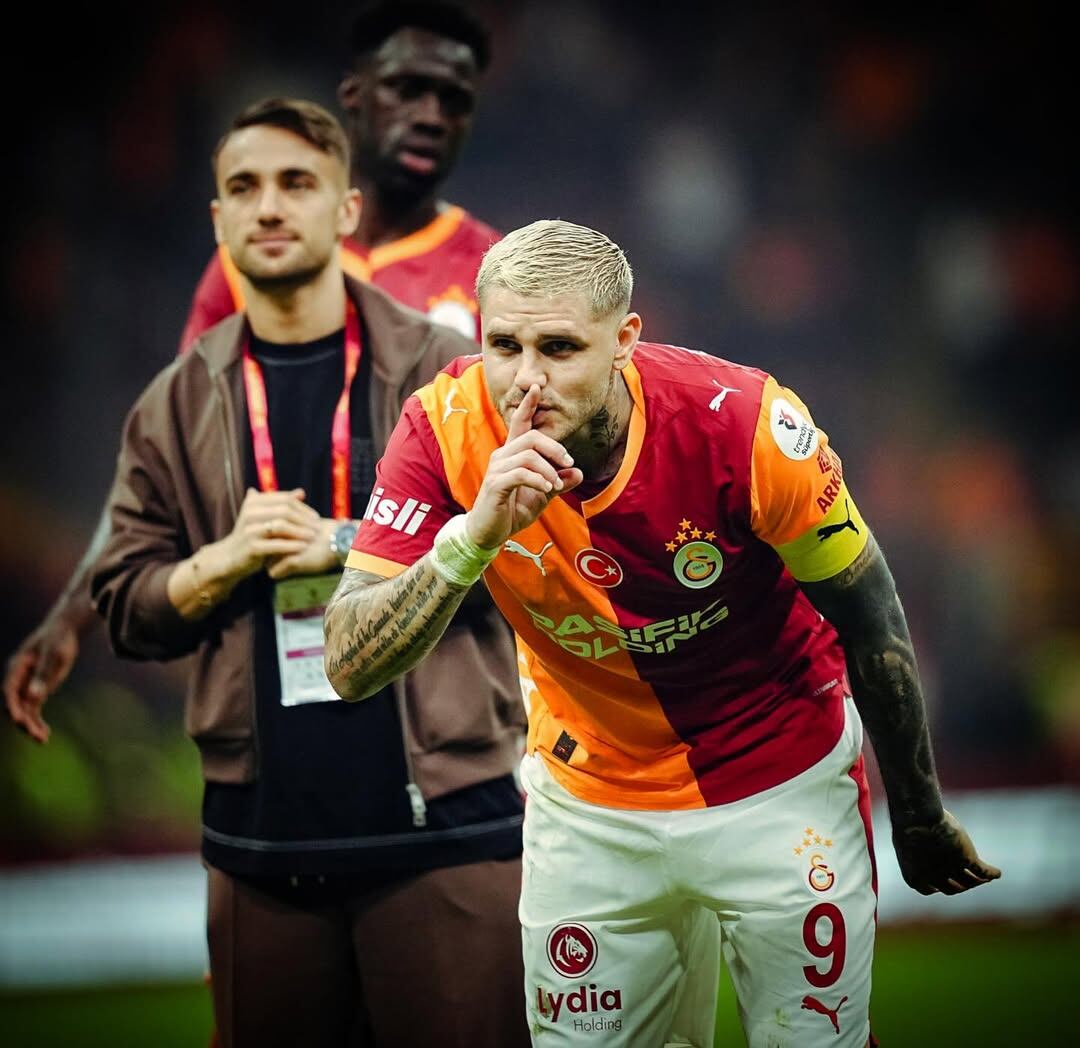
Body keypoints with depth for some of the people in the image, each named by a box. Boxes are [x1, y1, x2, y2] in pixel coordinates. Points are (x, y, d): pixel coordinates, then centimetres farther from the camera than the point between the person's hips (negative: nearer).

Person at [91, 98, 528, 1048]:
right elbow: (127, 606, 10)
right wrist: (227, 560, -9)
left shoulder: (445, 371, 2)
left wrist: (345, 546, -11)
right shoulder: (177, 407, 10)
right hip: (260, 835, 3)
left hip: (444, 823, -3)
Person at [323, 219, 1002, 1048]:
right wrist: (474, 535, -41)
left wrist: (920, 815, 2)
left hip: (783, 786, -2)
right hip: (589, 802, 2)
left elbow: (869, 622, -10)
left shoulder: (743, 424, -26)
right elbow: (349, 667, -25)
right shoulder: (448, 429, -21)